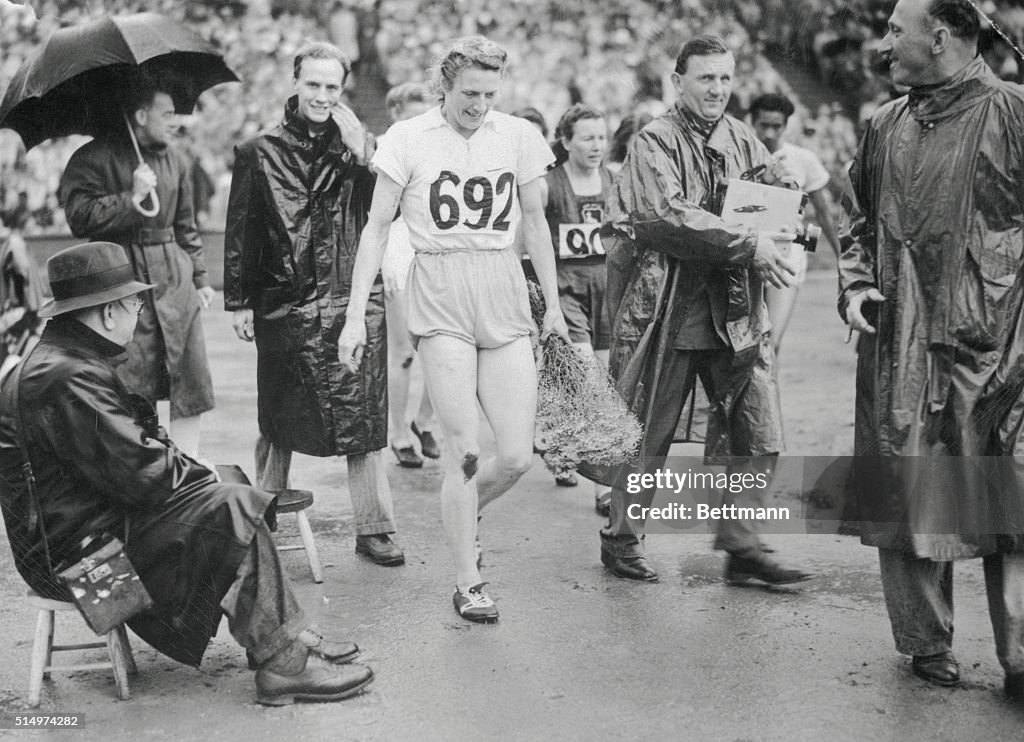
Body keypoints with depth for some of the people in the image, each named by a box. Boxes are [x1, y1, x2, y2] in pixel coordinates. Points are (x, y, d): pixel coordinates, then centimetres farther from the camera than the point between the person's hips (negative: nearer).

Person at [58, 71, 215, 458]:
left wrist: (200, 278, 17)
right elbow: (79, 217, -15)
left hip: (175, 280, 5)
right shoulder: (93, 159, -4)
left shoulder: (176, 160, 13)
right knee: (128, 384, -4)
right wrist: (132, 198, -17)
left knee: (190, 381, 3)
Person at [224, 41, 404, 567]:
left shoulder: (357, 147, 8)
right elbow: (240, 232, 5)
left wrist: (360, 153, -14)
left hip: (355, 301, 1)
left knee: (362, 418, 1)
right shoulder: (261, 153, 6)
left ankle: (372, 528, 8)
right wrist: (238, 301, 2)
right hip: (284, 303, 0)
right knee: (278, 420, 8)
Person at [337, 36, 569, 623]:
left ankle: (461, 514, 30)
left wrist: (554, 304, 18)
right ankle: (468, 584, 9)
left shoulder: (521, 137, 6)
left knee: (517, 457, -2)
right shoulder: (410, 139, -2)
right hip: (440, 295, -3)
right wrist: (356, 314, -3)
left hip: (505, 294, 3)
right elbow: (377, 227, 1)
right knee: (465, 450, -7)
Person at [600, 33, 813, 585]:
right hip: (666, 309, -5)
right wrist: (748, 245, -24)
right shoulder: (655, 142, -7)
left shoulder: (743, 140, 11)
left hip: (735, 313, 6)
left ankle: (741, 546, 14)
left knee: (760, 436, 2)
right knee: (647, 437, 6)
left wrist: (776, 239, -6)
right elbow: (669, 217, -21)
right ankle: (620, 539, 23)